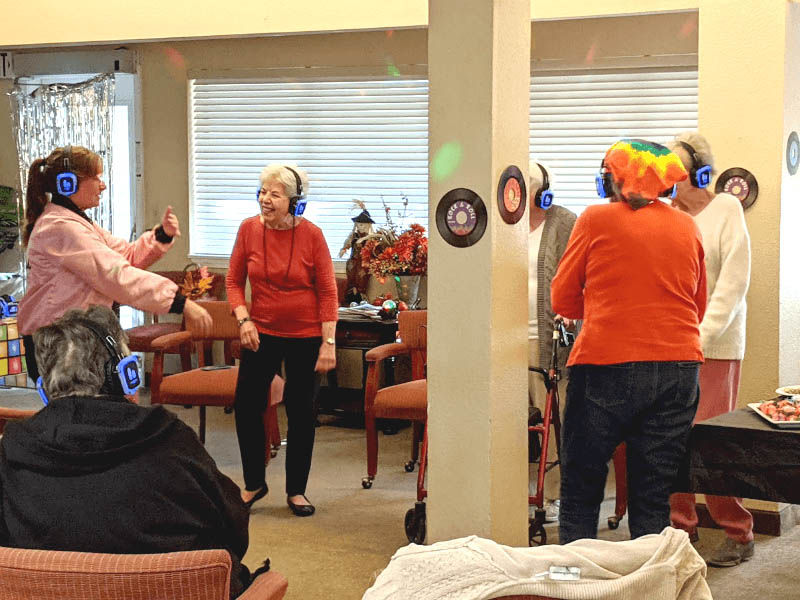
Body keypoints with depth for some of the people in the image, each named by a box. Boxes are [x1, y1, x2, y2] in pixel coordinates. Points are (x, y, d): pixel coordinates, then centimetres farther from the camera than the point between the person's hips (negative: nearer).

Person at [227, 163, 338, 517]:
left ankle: (296, 491, 21)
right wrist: (243, 318, -10)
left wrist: (328, 342, -11)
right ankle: (254, 484, 22)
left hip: (305, 335, -2)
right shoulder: (249, 229, -4)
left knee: (302, 413, 6)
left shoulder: (311, 235, -10)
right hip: (261, 333, 2)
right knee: (246, 407, 1)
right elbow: (234, 281, 6)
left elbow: (327, 292, -7)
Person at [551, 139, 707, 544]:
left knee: (581, 490, 7)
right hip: (679, 367, 4)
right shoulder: (688, 227, 10)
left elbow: (562, 300, 6)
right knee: (653, 497, 8)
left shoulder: (596, 219, 0)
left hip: (607, 365, -3)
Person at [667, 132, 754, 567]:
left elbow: (733, 283, -7)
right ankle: (682, 526, 15)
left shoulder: (726, 210, 0)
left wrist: (702, 337, -15)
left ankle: (738, 535, 7)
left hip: (714, 345, -4)